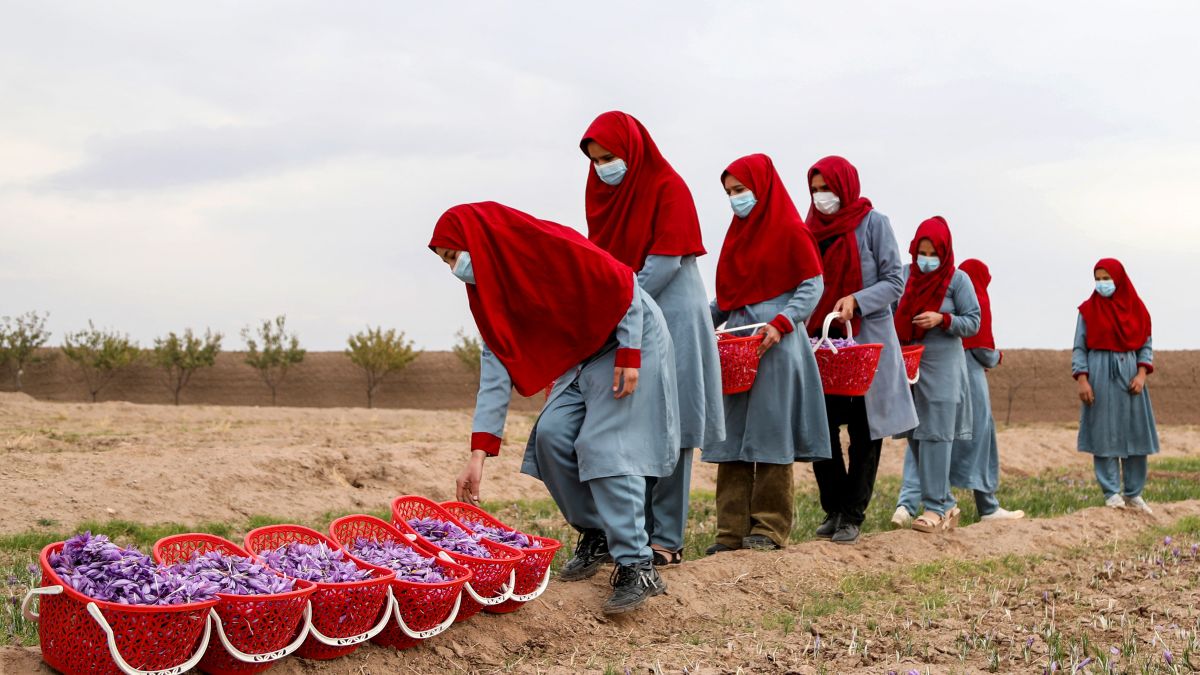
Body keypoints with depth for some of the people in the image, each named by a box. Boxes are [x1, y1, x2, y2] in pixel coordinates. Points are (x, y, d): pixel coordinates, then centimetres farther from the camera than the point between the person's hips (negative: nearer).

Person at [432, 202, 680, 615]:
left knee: (605, 447, -18)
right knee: (551, 436, -5)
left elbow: (623, 285, -19)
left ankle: (636, 567, -17)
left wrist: (629, 354, -22)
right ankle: (595, 535, 11)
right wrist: (478, 453, -12)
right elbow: (495, 367, -5)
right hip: (582, 357, 8)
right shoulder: (487, 290, -2)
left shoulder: (551, 247, -25)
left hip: (631, 345, -8)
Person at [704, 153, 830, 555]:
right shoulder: (738, 232, 15)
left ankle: (770, 529, 4)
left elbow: (812, 284, -8)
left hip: (774, 342, -7)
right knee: (732, 436, 4)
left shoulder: (791, 230, -4)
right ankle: (733, 532, 7)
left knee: (770, 435, -3)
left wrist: (782, 324, -20)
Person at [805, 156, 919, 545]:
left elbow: (893, 283, -6)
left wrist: (856, 301, -22)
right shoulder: (815, 228, 11)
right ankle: (833, 510, 13)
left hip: (867, 341, -4)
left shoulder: (874, 224, -2)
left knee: (864, 432, 1)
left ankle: (853, 516, 9)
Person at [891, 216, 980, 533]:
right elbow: (891, 313, 14)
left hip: (942, 366, -4)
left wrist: (942, 319, -16)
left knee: (935, 434, -8)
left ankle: (935, 507, -4)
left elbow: (973, 322, -1)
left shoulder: (958, 279, -2)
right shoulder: (905, 275, 6)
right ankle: (947, 504, 16)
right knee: (914, 435, 6)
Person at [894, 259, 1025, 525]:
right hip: (968, 373, -5)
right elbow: (983, 349, -9)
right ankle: (988, 507, 18)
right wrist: (996, 358, 15)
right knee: (978, 435, 7)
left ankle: (907, 503, -11)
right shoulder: (979, 300, -3)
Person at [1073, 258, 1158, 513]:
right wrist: (1082, 379, -10)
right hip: (1100, 376, -2)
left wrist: (1142, 373, -7)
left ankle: (1133, 493, 12)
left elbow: (1146, 345, 7)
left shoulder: (1136, 308, 6)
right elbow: (1079, 348, 0)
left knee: (1134, 433, 2)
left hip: (1129, 375, 2)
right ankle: (1112, 493, 4)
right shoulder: (1088, 310, 1)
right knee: (1104, 434, -3)